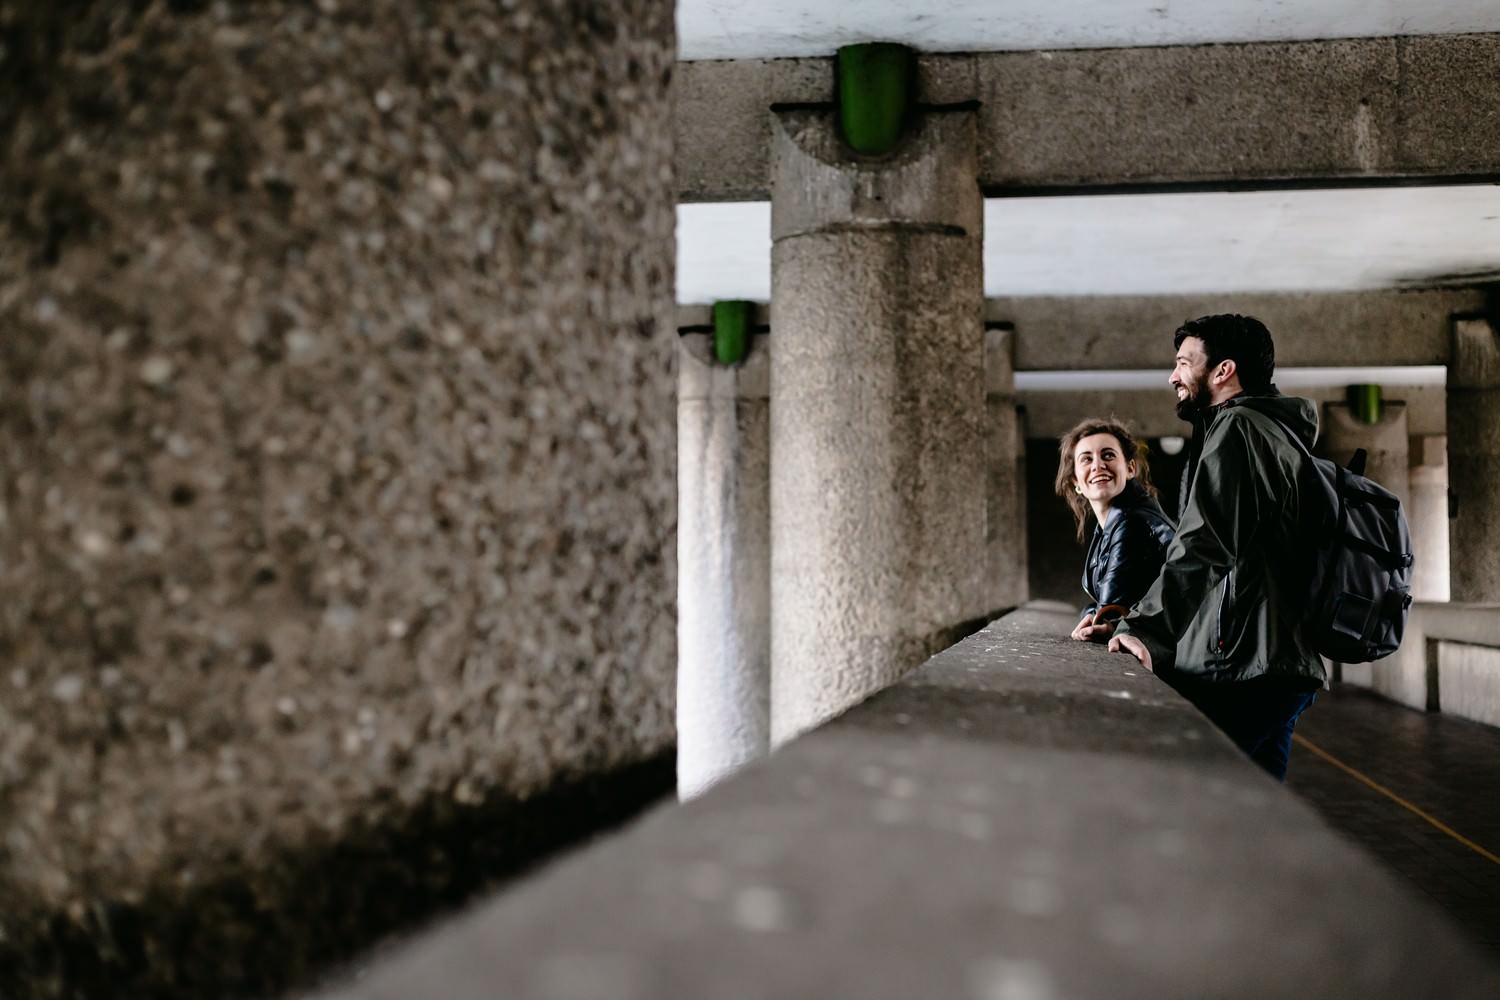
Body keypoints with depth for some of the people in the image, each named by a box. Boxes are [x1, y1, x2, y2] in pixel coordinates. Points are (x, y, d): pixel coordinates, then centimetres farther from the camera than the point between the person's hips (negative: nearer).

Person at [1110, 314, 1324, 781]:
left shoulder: (1236, 428, -7)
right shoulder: (1278, 432, 25)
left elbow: (1202, 547, -19)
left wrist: (1144, 628, -17)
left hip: (1241, 672, -11)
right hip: (1280, 668, 11)